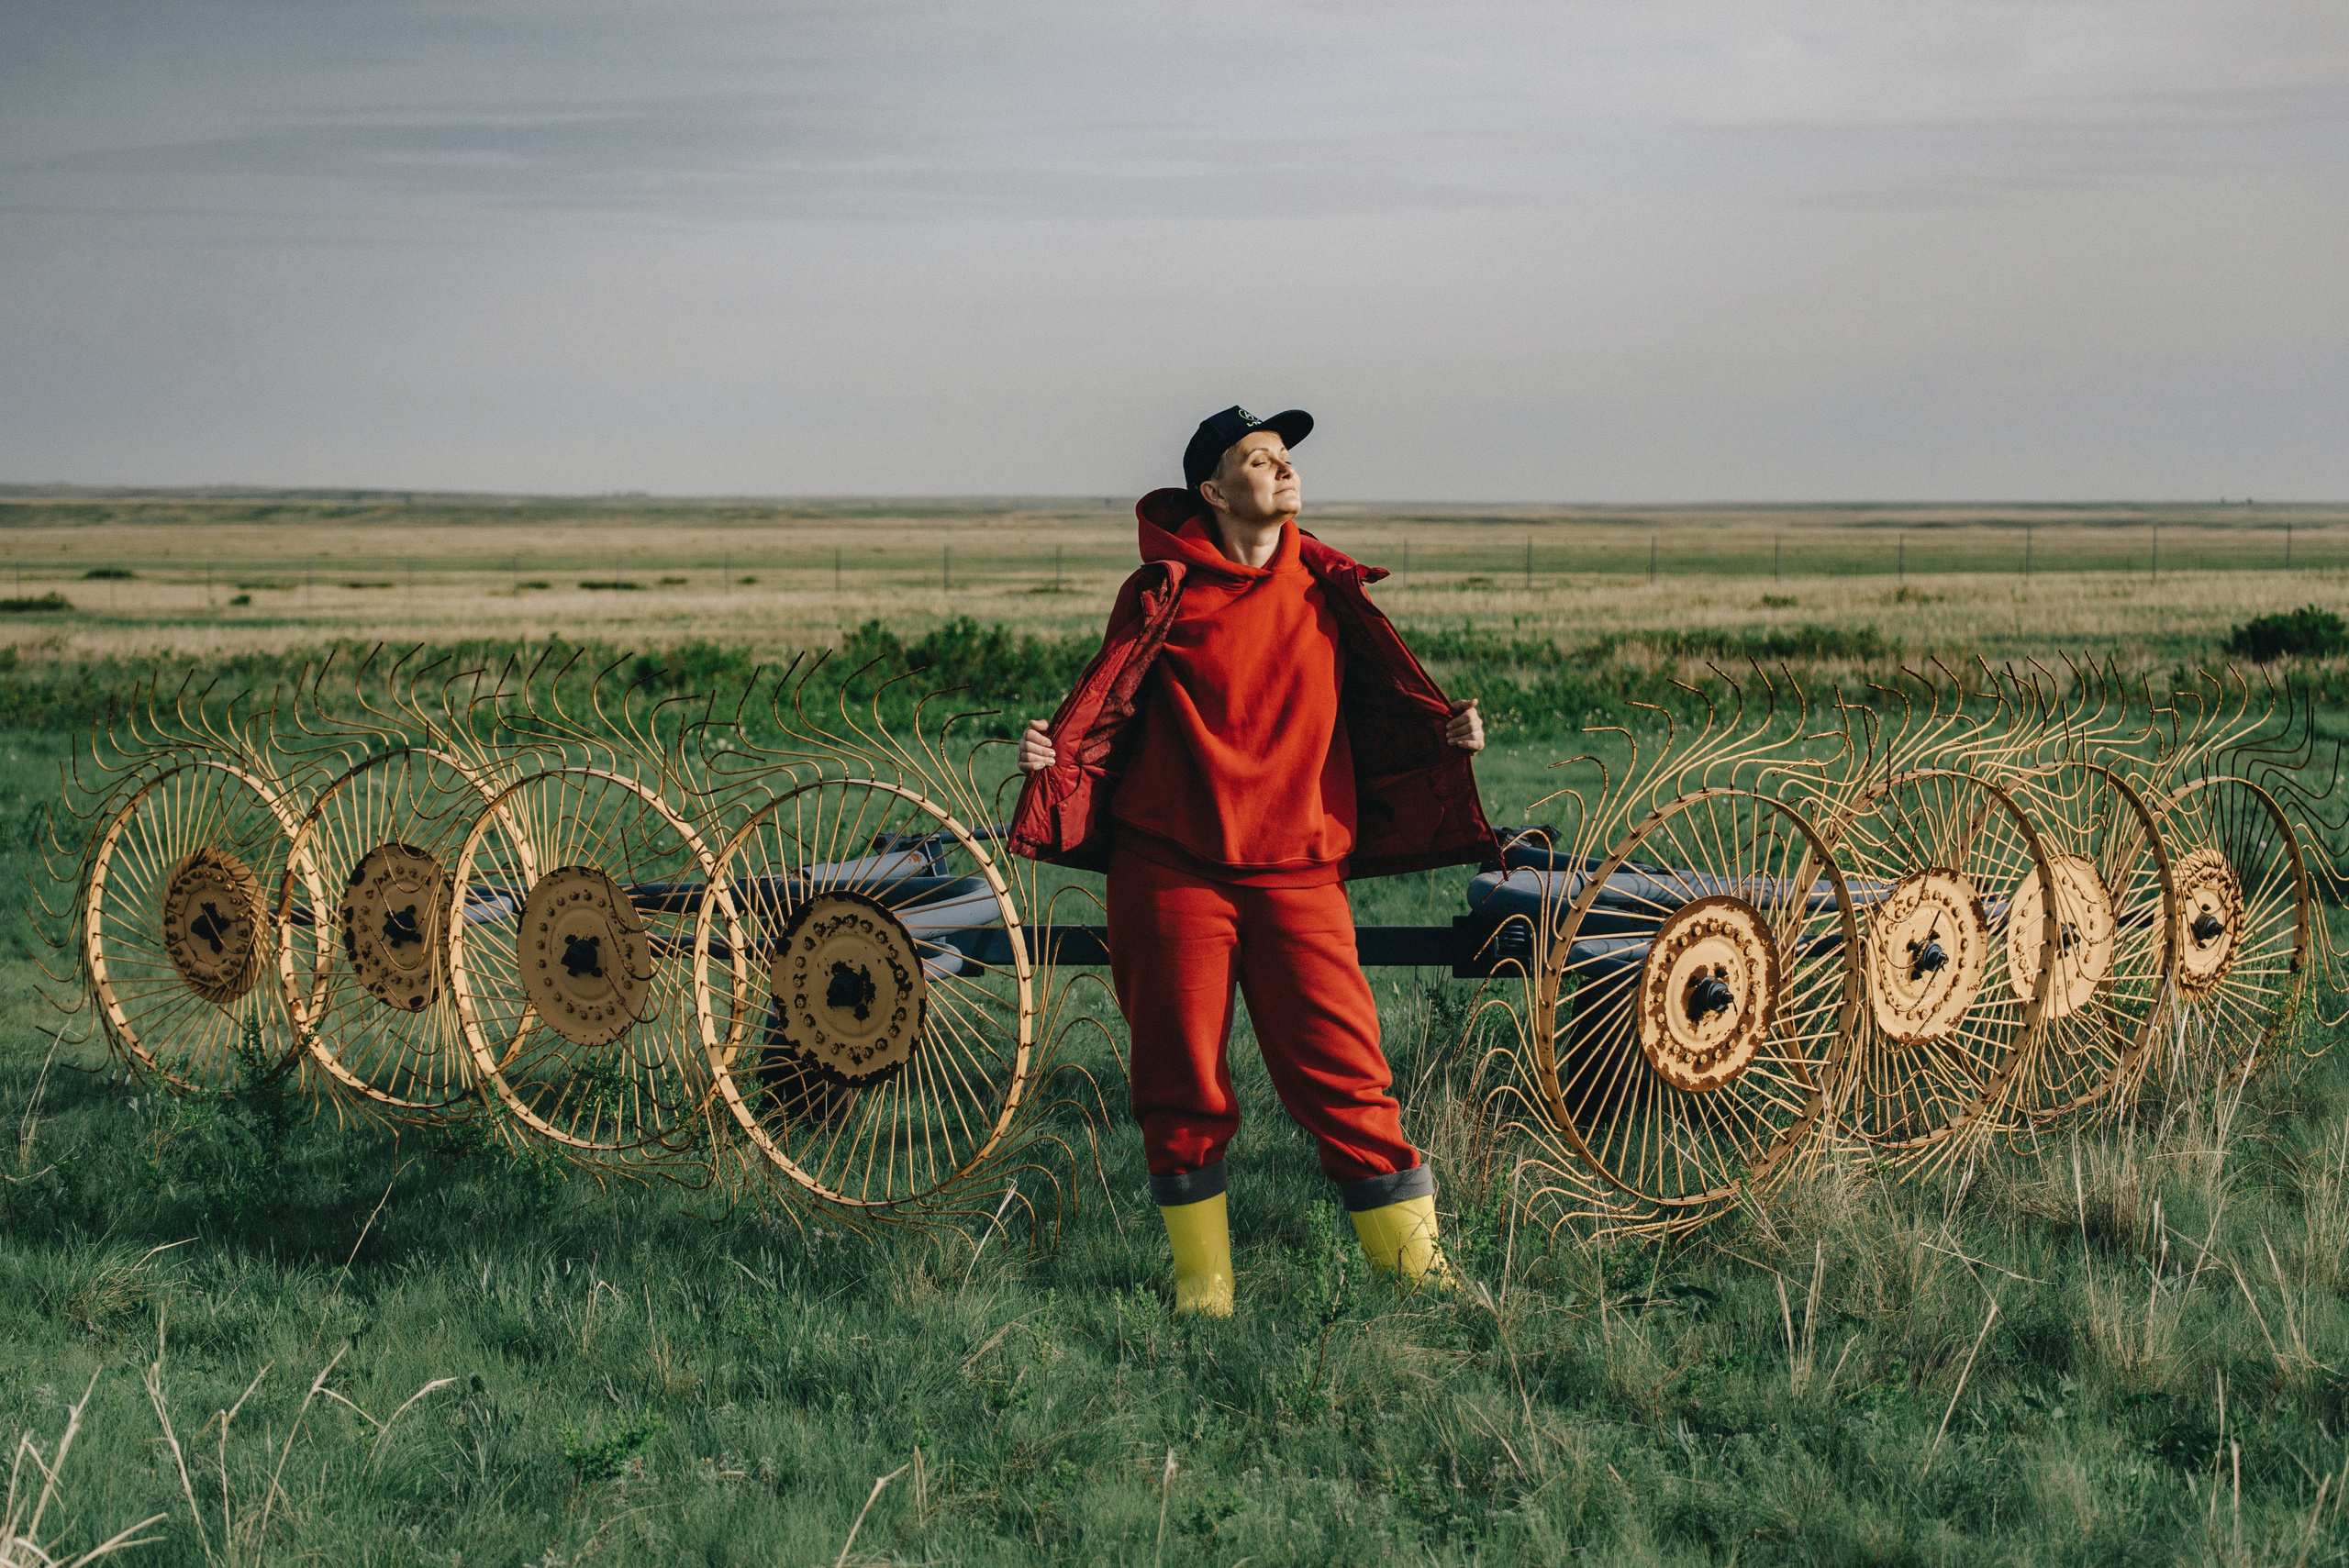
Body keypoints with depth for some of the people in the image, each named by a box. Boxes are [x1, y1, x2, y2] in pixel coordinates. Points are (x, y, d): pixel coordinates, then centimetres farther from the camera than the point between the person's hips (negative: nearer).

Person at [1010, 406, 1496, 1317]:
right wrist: (1051, 751, -16)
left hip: (1297, 873, 1)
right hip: (1171, 871, -1)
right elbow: (1108, 715, 4)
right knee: (1183, 1081, 3)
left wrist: (1447, 735, -6)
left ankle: (1417, 1263, 8)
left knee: (1343, 1071, -3)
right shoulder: (1161, 595, 2)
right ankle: (1201, 1279, 17)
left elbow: (1379, 715, 13)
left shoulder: (1327, 592, 10)